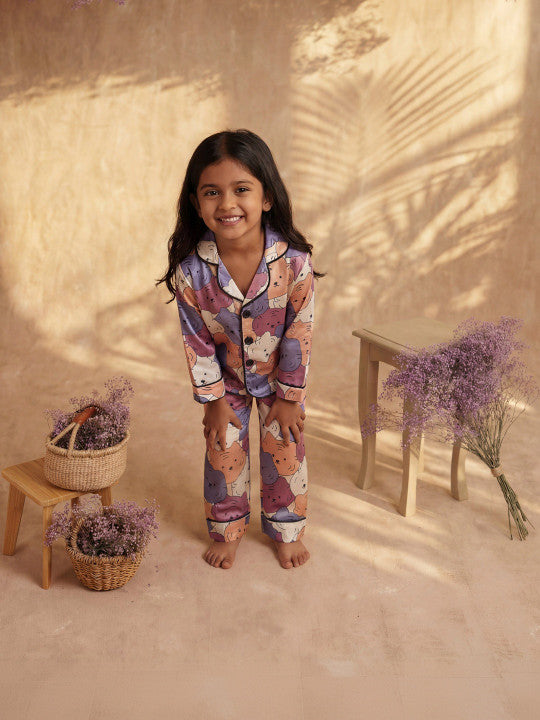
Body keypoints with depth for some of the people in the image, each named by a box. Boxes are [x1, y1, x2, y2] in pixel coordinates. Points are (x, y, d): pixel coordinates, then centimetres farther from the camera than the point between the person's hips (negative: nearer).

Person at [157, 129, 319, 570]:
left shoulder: (294, 260, -31)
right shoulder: (190, 269, -28)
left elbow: (299, 331, -18)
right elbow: (197, 340, -15)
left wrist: (289, 396, -10)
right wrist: (213, 399, -6)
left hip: (280, 375, 0)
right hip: (225, 377, 1)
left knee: (285, 450, 12)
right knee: (223, 453, 12)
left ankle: (287, 531, 36)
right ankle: (227, 532, 37)